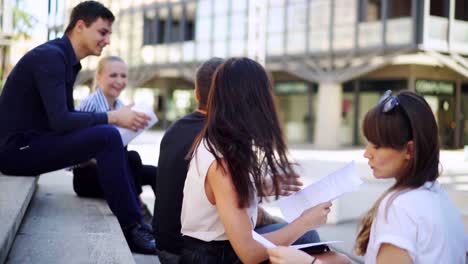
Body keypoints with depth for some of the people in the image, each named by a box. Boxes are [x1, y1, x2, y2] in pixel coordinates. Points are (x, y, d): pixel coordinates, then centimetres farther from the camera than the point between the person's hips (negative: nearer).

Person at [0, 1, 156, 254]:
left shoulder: (67, 60, 13)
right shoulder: (50, 56, -16)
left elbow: (66, 118, 12)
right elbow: (60, 121, -26)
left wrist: (114, 119, 1)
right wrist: (112, 117, -21)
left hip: (32, 144, 10)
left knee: (110, 139, 6)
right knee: (107, 136, -22)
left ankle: (136, 221, 4)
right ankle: (132, 229, -14)